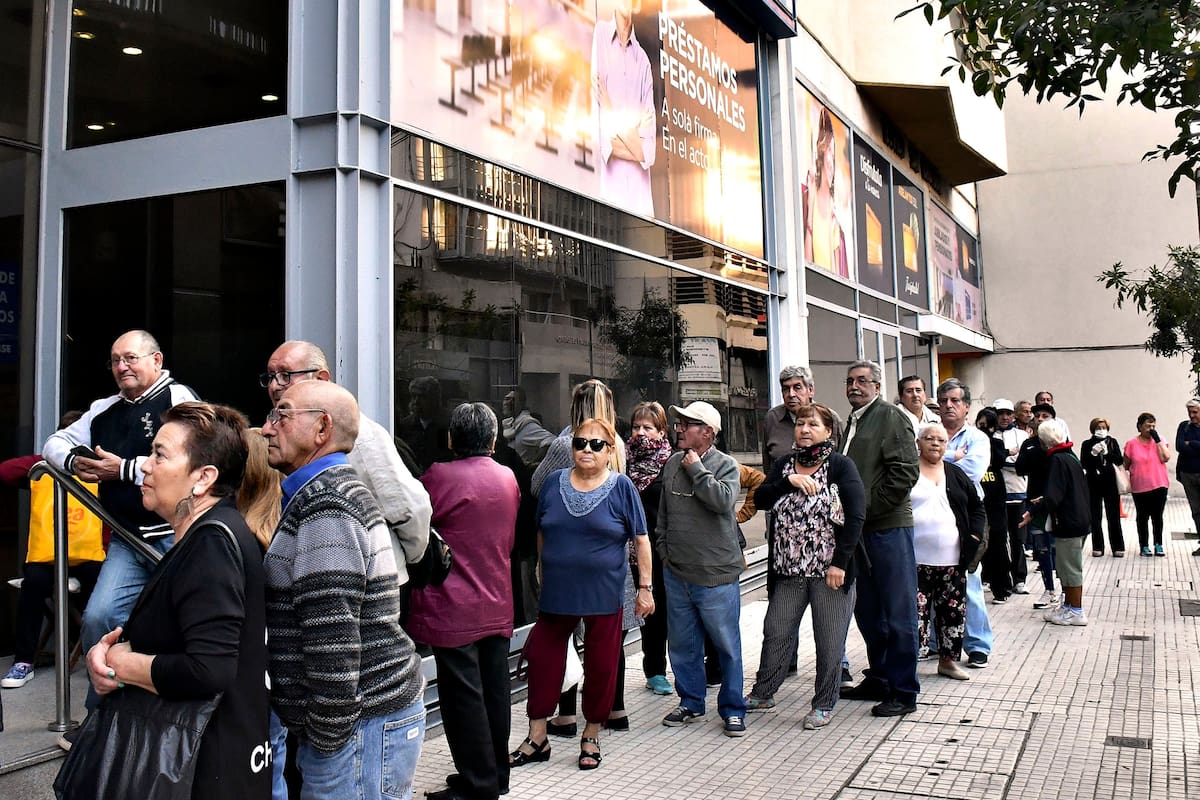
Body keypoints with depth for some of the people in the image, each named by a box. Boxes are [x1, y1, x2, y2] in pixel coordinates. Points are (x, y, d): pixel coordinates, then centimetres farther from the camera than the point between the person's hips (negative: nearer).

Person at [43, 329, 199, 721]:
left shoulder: (179, 398, -7)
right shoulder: (104, 410, 17)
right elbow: (55, 442, 27)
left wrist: (125, 469, -16)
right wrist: (75, 461, 3)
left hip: (175, 535, -6)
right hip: (128, 540, 6)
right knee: (98, 618, -3)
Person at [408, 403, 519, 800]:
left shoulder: (440, 476, -13)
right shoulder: (508, 478, 6)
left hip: (453, 609, -6)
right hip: (498, 605, 7)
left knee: (463, 697, 1)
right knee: (494, 690, 14)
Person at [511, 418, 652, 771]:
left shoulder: (622, 487, -4)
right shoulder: (553, 483, 4)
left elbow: (641, 540, -1)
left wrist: (645, 586, -3)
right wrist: (544, 573, 18)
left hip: (604, 595, -2)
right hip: (556, 592, 3)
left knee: (600, 667, 8)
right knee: (541, 659, 6)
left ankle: (592, 736, 26)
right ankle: (537, 738, 20)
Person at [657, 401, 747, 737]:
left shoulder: (725, 465, -7)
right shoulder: (672, 465, 8)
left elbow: (723, 500, -27)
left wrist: (697, 470, -17)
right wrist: (664, 549, 15)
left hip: (716, 576, -5)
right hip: (676, 574, 5)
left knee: (727, 645, 4)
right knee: (682, 644, 14)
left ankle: (732, 709, 18)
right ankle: (690, 703, 29)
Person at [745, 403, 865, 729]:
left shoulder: (841, 466, -5)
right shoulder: (785, 464, 9)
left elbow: (856, 516, -11)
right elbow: (759, 498, -2)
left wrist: (840, 562, -16)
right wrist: (789, 481, -18)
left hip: (831, 570, -4)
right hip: (790, 569, 4)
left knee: (829, 641, 5)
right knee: (776, 631, 12)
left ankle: (824, 705, 21)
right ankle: (763, 693, 29)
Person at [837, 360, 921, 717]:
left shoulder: (890, 417, -8)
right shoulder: (853, 422, 18)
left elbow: (906, 472, -17)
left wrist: (868, 508, -15)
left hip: (888, 527, -8)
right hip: (858, 527, 9)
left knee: (898, 612, 0)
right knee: (867, 610, 15)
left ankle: (904, 692, 8)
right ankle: (878, 680, 27)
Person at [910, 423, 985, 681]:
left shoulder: (956, 474, 13)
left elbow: (976, 506, 19)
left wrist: (974, 536, 5)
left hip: (952, 560, 5)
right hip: (915, 560, -5)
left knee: (953, 611, 10)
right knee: (914, 611, -6)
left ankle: (948, 660, 24)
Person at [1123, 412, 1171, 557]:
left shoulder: (1160, 440, 3)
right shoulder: (1132, 444, -2)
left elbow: (1166, 458, -11)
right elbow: (1126, 465, 5)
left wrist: (1157, 440, -13)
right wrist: (1126, 482, 4)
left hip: (1159, 485, 1)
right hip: (1140, 488, -1)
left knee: (1157, 516, 7)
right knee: (1143, 517, 8)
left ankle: (1158, 545, 17)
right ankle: (1144, 546, 17)